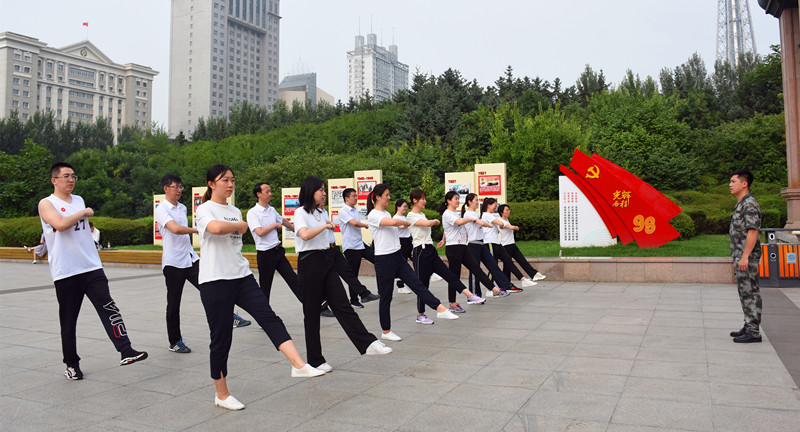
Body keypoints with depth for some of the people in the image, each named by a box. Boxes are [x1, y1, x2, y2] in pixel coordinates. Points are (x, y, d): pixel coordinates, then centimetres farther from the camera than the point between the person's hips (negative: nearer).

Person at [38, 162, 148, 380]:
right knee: (68, 321, 6)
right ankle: (71, 364, 20)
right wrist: (84, 213, -8)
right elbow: (61, 224, -22)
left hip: (92, 268, 4)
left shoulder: (79, 200, 17)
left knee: (109, 309, -10)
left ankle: (125, 352, -15)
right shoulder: (46, 204, -2)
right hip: (65, 272, -4)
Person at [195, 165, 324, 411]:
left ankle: (299, 365, -22)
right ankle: (221, 394, 17)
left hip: (242, 277, 6)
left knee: (269, 317, -13)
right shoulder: (205, 209, -5)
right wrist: (241, 225, -10)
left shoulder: (235, 211, 17)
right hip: (215, 281, -6)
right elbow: (216, 228, -29)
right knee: (221, 337, 2)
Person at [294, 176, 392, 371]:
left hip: (327, 260, 7)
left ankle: (368, 343, -8)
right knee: (312, 313, 2)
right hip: (309, 262, -7)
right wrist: (325, 226, -19)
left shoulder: (322, 213, 17)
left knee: (342, 305, -1)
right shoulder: (301, 212, -7)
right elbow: (304, 234, -26)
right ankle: (315, 360, 12)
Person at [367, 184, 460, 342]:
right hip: (384, 259, -8)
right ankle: (386, 331, 14)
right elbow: (393, 222, -30)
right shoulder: (373, 215, -14)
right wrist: (406, 222, -12)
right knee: (386, 297, 3)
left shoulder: (386, 213, 15)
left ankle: (441, 309, -5)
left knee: (417, 284, -1)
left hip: (397, 256, 8)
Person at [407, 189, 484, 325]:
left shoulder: (422, 214, 17)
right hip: (421, 252, -8)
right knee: (423, 284, -1)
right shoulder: (411, 216, -10)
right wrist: (435, 221, -6)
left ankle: (470, 296, -3)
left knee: (450, 275, 0)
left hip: (431, 250, 8)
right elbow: (427, 223, -26)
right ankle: (420, 315, 10)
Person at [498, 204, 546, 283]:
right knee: (507, 266, -1)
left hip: (513, 245, 9)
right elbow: (512, 227, -29)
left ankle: (535, 274, -3)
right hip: (506, 246, -9)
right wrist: (516, 227, -9)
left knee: (523, 261, 1)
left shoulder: (507, 220, 14)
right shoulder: (501, 221, -16)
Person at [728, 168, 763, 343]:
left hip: (747, 258, -10)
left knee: (750, 293, -6)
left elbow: (752, 232, -21)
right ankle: (748, 327, 22)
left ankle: (754, 332, -1)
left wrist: (745, 257, -24)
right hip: (740, 257, 10)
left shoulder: (750, 204, -14)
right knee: (744, 293, 14)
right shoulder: (740, 204, 17)